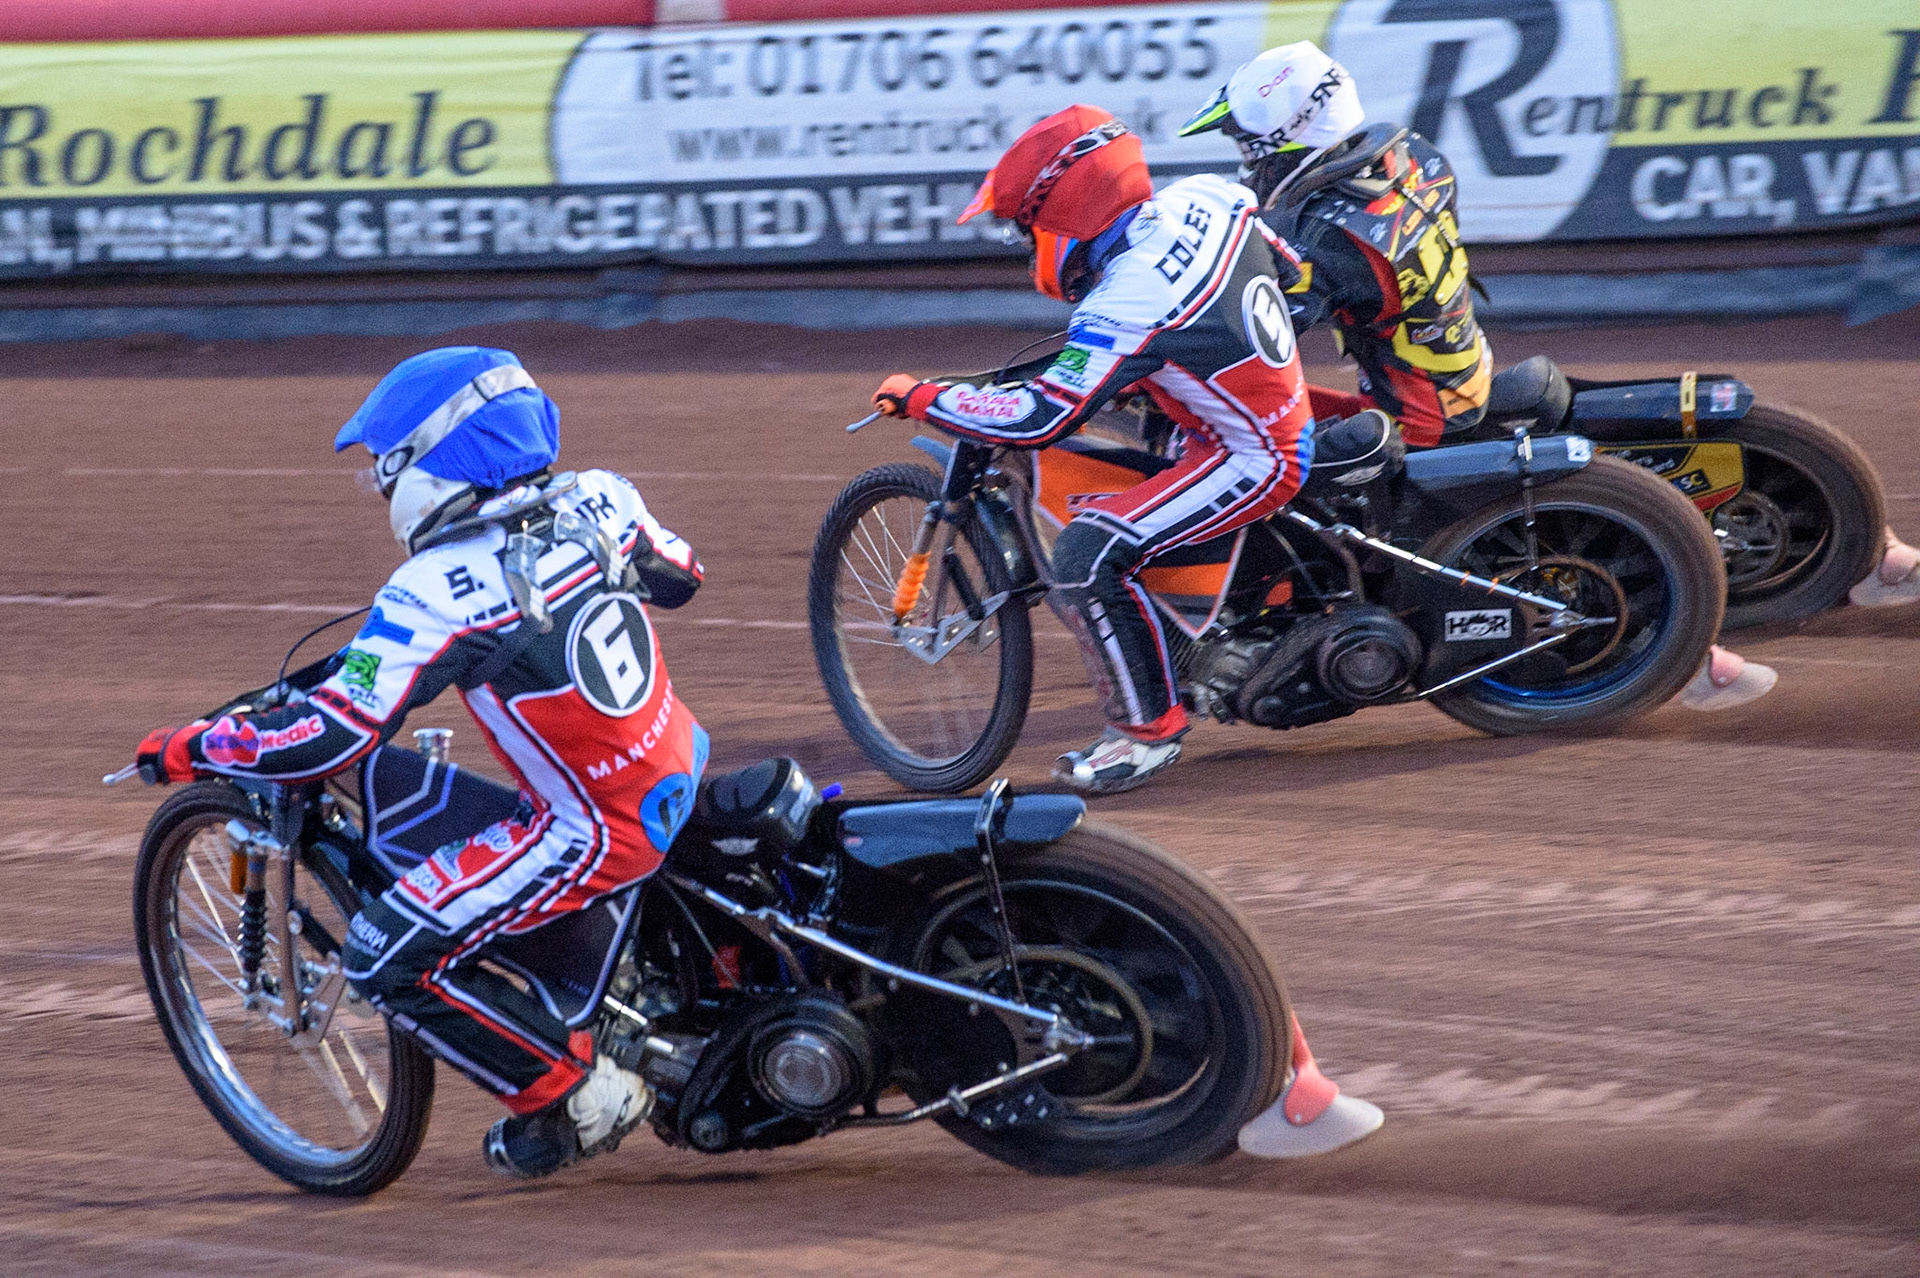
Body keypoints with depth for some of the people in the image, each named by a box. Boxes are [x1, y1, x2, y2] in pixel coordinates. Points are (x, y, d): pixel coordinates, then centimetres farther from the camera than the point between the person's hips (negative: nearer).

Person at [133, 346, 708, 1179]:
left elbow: (330, 737, -21)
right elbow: (680, 577, 17)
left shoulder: (439, 591, -21)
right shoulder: (596, 500, -3)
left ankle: (578, 1096, 2)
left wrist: (190, 750, -8)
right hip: (682, 768, 8)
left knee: (391, 959, -3)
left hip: (598, 831, -8)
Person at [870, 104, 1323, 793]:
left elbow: (1039, 419, -29)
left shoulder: (1125, 305, -28)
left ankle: (1149, 728, -4)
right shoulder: (1202, 198, -5)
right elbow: (1282, 265, 14)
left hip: (1252, 462, -10)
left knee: (1089, 558, -19)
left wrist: (918, 397, -17)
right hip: (1292, 418, 10)